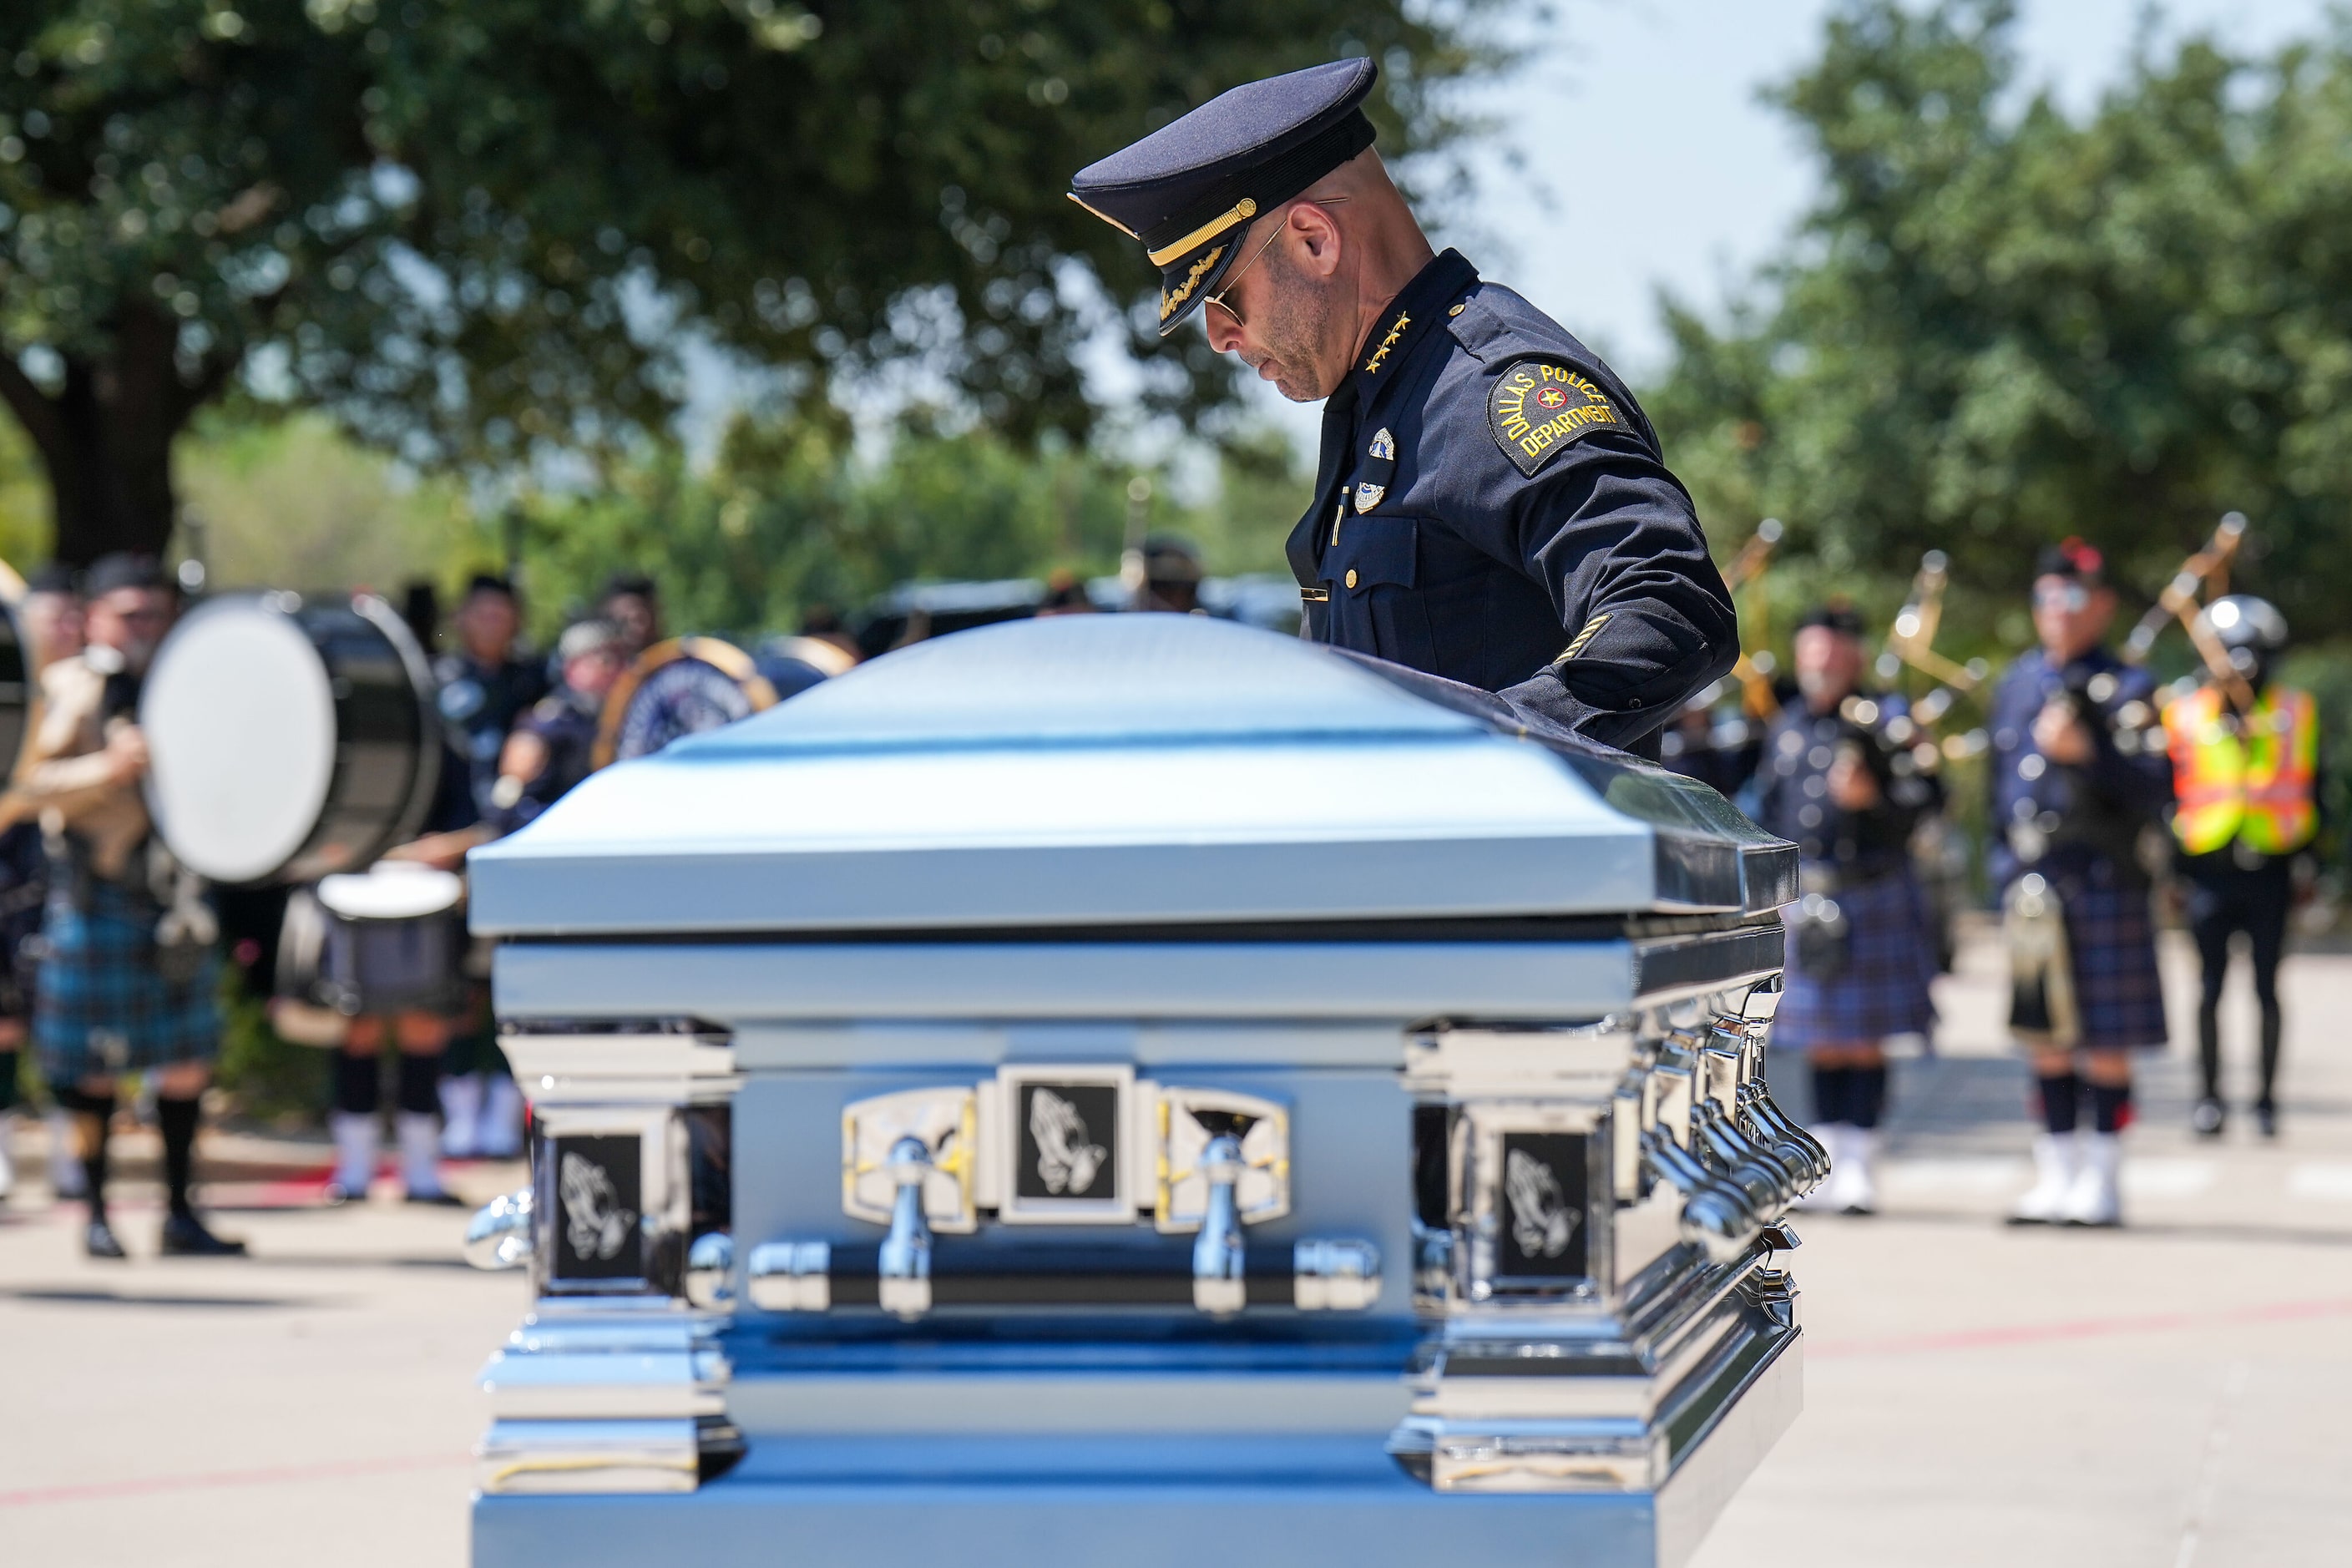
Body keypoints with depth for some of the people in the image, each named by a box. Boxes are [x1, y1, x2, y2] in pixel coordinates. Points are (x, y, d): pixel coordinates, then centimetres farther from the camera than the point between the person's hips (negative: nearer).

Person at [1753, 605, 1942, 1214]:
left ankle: (1861, 1161, 2)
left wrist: (1872, 799, -22)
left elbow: (1925, 797, -5)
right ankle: (1826, 1161, 15)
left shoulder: (1883, 721, -2)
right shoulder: (1785, 729, 13)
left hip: (1872, 896, -4)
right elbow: (1770, 814, 19)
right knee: (1821, 1041, 8)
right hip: (1804, 903, 4)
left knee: (1865, 1039, -2)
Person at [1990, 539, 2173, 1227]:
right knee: (2046, 1036, 9)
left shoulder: (2127, 689, -4)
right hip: (2031, 886, 6)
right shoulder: (2017, 683, 14)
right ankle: (2056, 1177, 15)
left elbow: (2155, 789, -12)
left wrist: (2086, 752, -23)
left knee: (2104, 1040, -2)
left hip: (2101, 881, -5)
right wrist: (2005, 868, 17)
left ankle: (2100, 1181, 5)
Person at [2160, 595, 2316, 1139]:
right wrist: (2170, 866, 3)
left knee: (2266, 987, 5)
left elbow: (2311, 793, 11)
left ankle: (2267, 1096, 13)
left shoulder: (2295, 712, 6)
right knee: (2211, 985, 4)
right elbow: (2167, 795, 7)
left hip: (2270, 870, 0)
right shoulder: (2184, 716, 4)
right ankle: (2210, 1095, 11)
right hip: (2209, 867, 0)